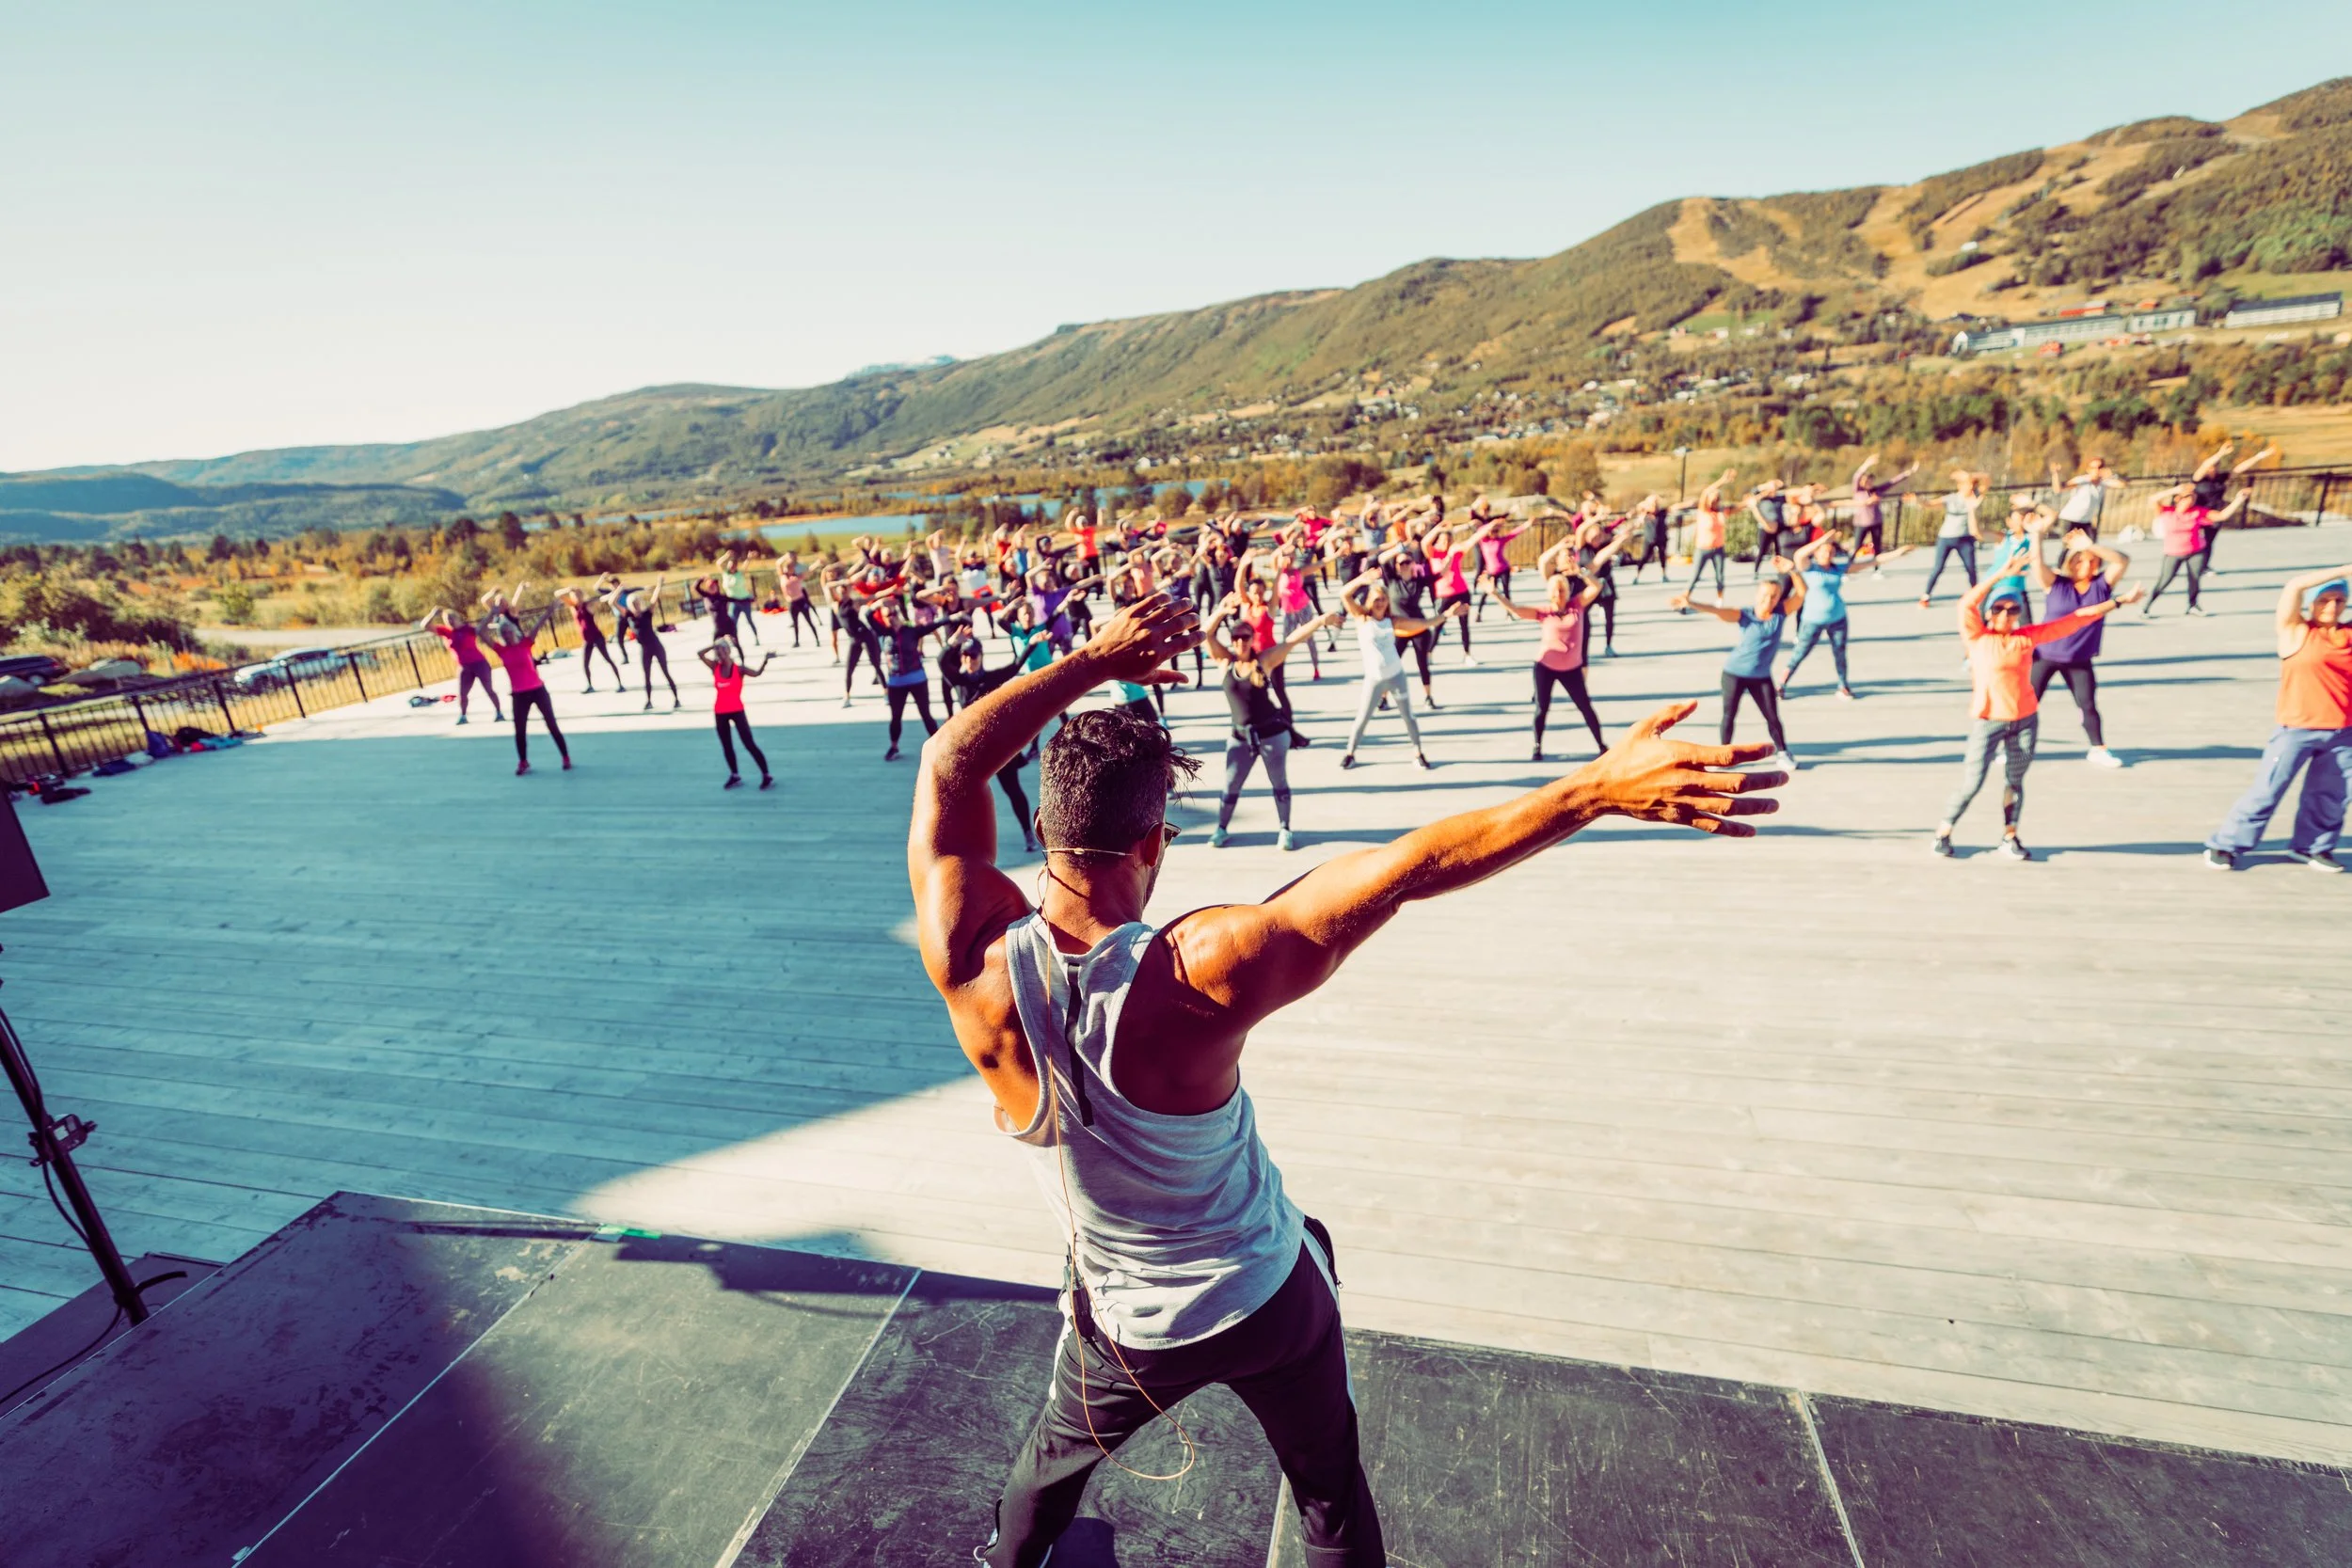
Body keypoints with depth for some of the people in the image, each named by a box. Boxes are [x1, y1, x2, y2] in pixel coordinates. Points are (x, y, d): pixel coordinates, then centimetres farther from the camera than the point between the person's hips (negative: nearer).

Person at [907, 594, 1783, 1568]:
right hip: (1272, 1300, -2)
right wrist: (1599, 788, -33)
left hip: (1129, 1326, 3)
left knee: (1057, 1455, 35)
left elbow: (947, 765, -16)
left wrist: (1091, 662, -12)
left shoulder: (974, 969, -28)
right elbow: (1408, 868, -36)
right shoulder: (1194, 974, -34)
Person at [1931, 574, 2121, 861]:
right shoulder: (1977, 637, -6)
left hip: (2025, 720, 4)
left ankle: (2010, 837, 22)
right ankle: (1943, 832, 10)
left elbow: (2073, 620, 11)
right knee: (1971, 784, -6)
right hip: (1987, 722, -4)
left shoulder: (2028, 636, 4)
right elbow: (1967, 603, -20)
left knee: (2015, 781, 11)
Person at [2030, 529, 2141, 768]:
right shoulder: (2055, 584, -6)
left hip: (2080, 661, 2)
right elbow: (2038, 563, -18)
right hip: (2044, 656, -2)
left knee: (2088, 706, 7)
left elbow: (2123, 560, -13)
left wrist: (2092, 546, -22)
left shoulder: (2102, 585, -1)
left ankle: (2098, 750, 20)